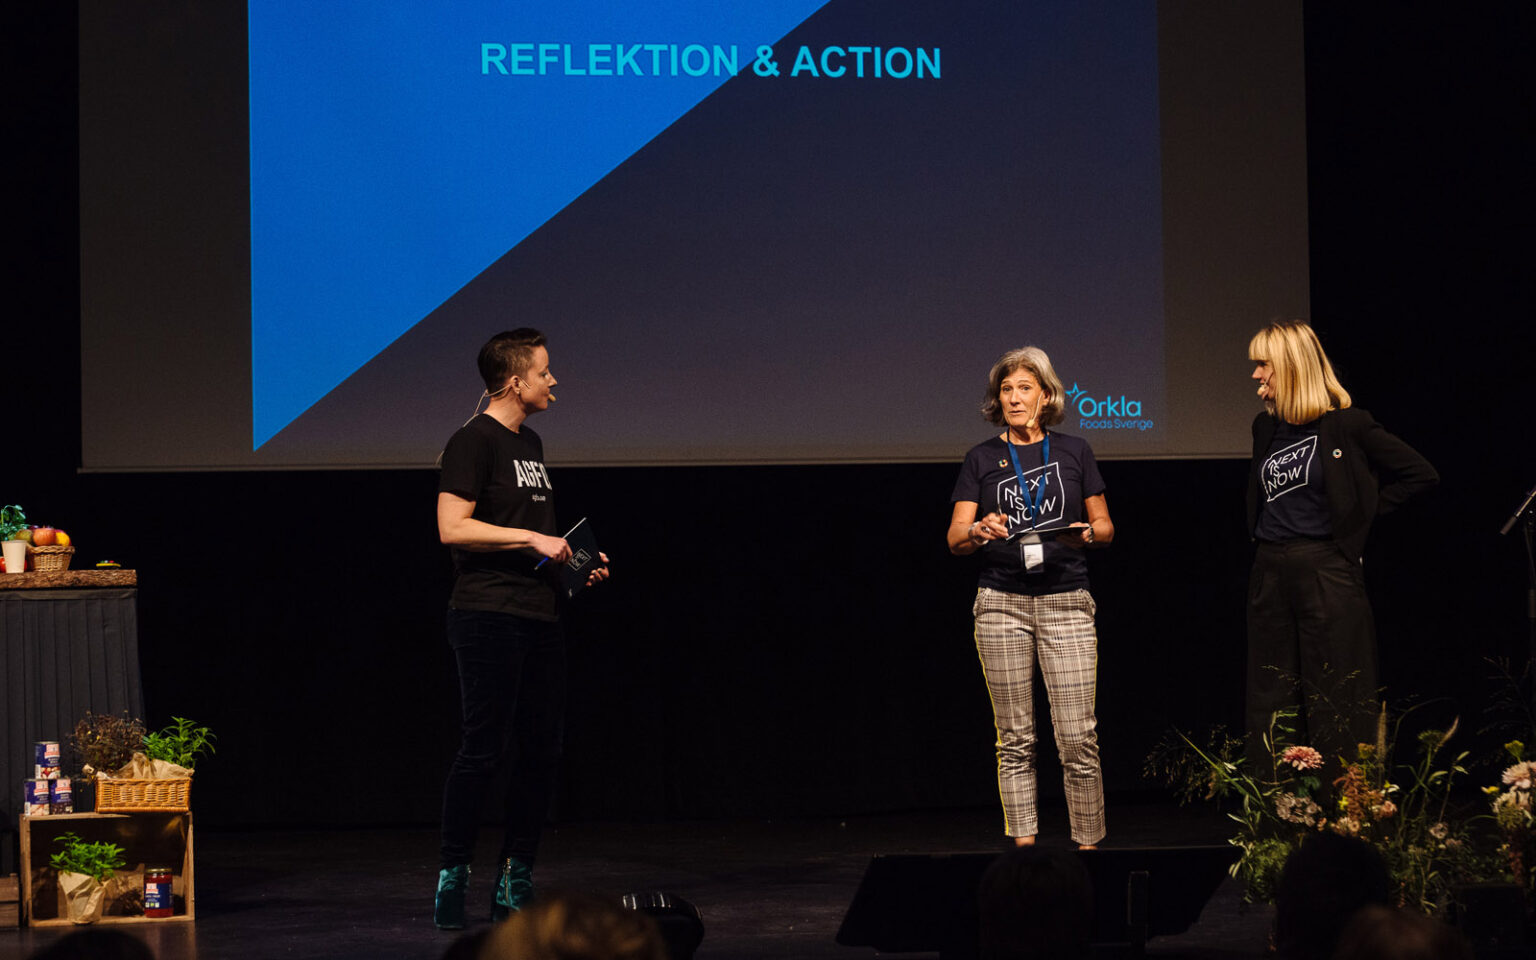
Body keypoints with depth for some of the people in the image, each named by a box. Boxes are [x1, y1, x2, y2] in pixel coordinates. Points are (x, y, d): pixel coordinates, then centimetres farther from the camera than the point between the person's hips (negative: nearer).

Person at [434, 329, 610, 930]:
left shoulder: (530, 444, 19)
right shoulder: (474, 441, -8)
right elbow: (452, 527, -16)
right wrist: (532, 538, -16)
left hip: (540, 615, 9)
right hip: (488, 615, -9)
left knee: (540, 752, 7)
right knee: (483, 750, -8)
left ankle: (515, 886, 13)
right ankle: (452, 879, -1)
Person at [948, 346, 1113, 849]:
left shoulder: (1074, 451, 8)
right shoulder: (982, 458, 8)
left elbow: (1105, 528, 11)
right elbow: (955, 538, 2)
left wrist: (1087, 533, -11)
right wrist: (979, 531, -20)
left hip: (1066, 604, 0)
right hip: (1001, 604, 1)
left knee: (1078, 737, -7)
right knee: (1015, 738, 2)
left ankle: (1088, 844, 3)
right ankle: (1022, 846, 7)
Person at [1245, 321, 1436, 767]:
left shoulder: (1347, 425, -7)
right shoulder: (1266, 427, 11)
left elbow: (1421, 475, -5)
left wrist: (1361, 514, -4)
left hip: (1327, 574, -6)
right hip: (1271, 575, 6)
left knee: (1333, 705, -3)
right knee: (1269, 703, 7)